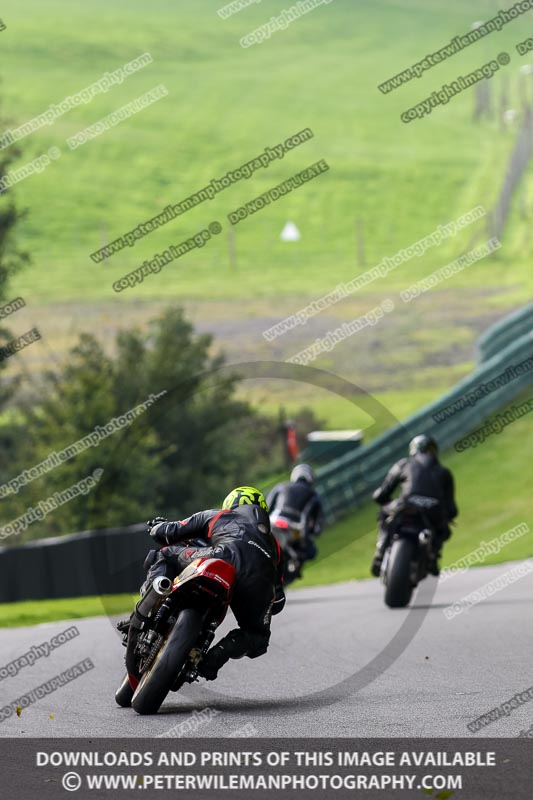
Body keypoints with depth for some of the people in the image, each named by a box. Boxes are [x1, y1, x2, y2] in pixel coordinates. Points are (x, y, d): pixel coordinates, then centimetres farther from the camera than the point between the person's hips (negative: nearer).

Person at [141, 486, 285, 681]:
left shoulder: (214, 516, 35)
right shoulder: (272, 543, 42)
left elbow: (164, 532, 33)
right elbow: (278, 601, 40)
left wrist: (159, 526, 57)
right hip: (260, 580, 2)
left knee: (161, 556, 19)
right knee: (257, 636, 26)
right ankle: (217, 655, -5)